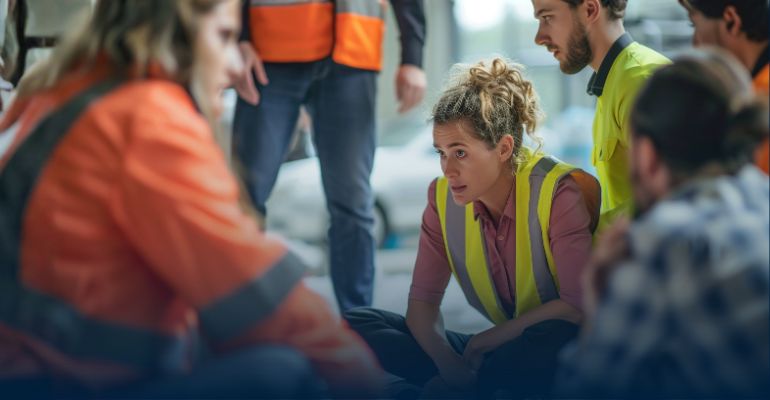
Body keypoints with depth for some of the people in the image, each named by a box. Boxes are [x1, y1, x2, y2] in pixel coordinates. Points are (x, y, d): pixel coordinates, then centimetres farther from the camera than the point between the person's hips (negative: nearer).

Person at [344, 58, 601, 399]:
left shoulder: (557, 192, -19)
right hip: (497, 347, 5)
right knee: (355, 326, -8)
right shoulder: (443, 198, -3)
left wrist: (485, 340, -18)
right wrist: (450, 363, -23)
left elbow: (577, 305, -23)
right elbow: (422, 300, -3)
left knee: (554, 340, -42)